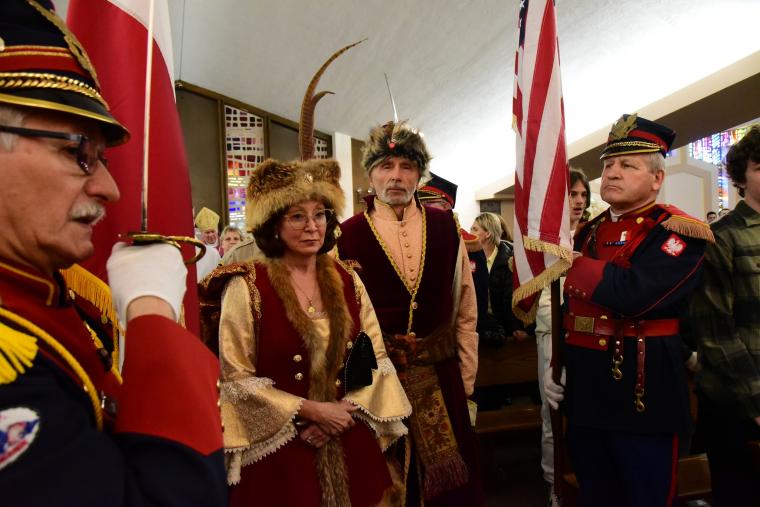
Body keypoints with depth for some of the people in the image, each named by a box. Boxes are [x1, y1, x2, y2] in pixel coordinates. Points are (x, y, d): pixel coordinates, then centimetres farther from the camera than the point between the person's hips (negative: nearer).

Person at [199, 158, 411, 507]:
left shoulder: (347, 280, 1)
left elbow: (377, 358, 4)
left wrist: (347, 408, -9)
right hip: (279, 449, -4)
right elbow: (236, 378, -12)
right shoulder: (246, 287, -11)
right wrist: (309, 410, -14)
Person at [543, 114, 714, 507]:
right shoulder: (589, 232, 9)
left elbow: (631, 294, -29)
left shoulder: (680, 232, -11)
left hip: (642, 392, -6)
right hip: (584, 390, 7)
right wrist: (556, 364, 4)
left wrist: (569, 263, -18)